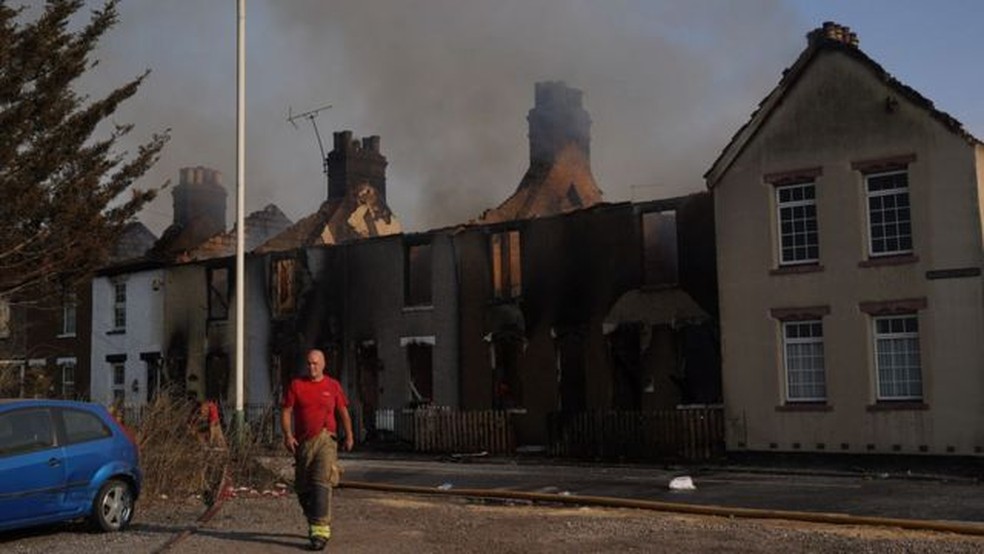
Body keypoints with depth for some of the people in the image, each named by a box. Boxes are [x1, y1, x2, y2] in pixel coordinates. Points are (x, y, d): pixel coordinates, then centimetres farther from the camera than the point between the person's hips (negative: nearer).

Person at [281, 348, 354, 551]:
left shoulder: (333, 386, 7)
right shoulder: (296, 385, 6)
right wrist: (288, 435, -11)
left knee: (321, 484, -15)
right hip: (302, 442, 2)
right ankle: (314, 522, 31)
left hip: (325, 440, -2)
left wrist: (349, 436, 11)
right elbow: (286, 411, 2)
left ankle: (320, 530, -17)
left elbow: (343, 412, 14)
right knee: (303, 488, 10)